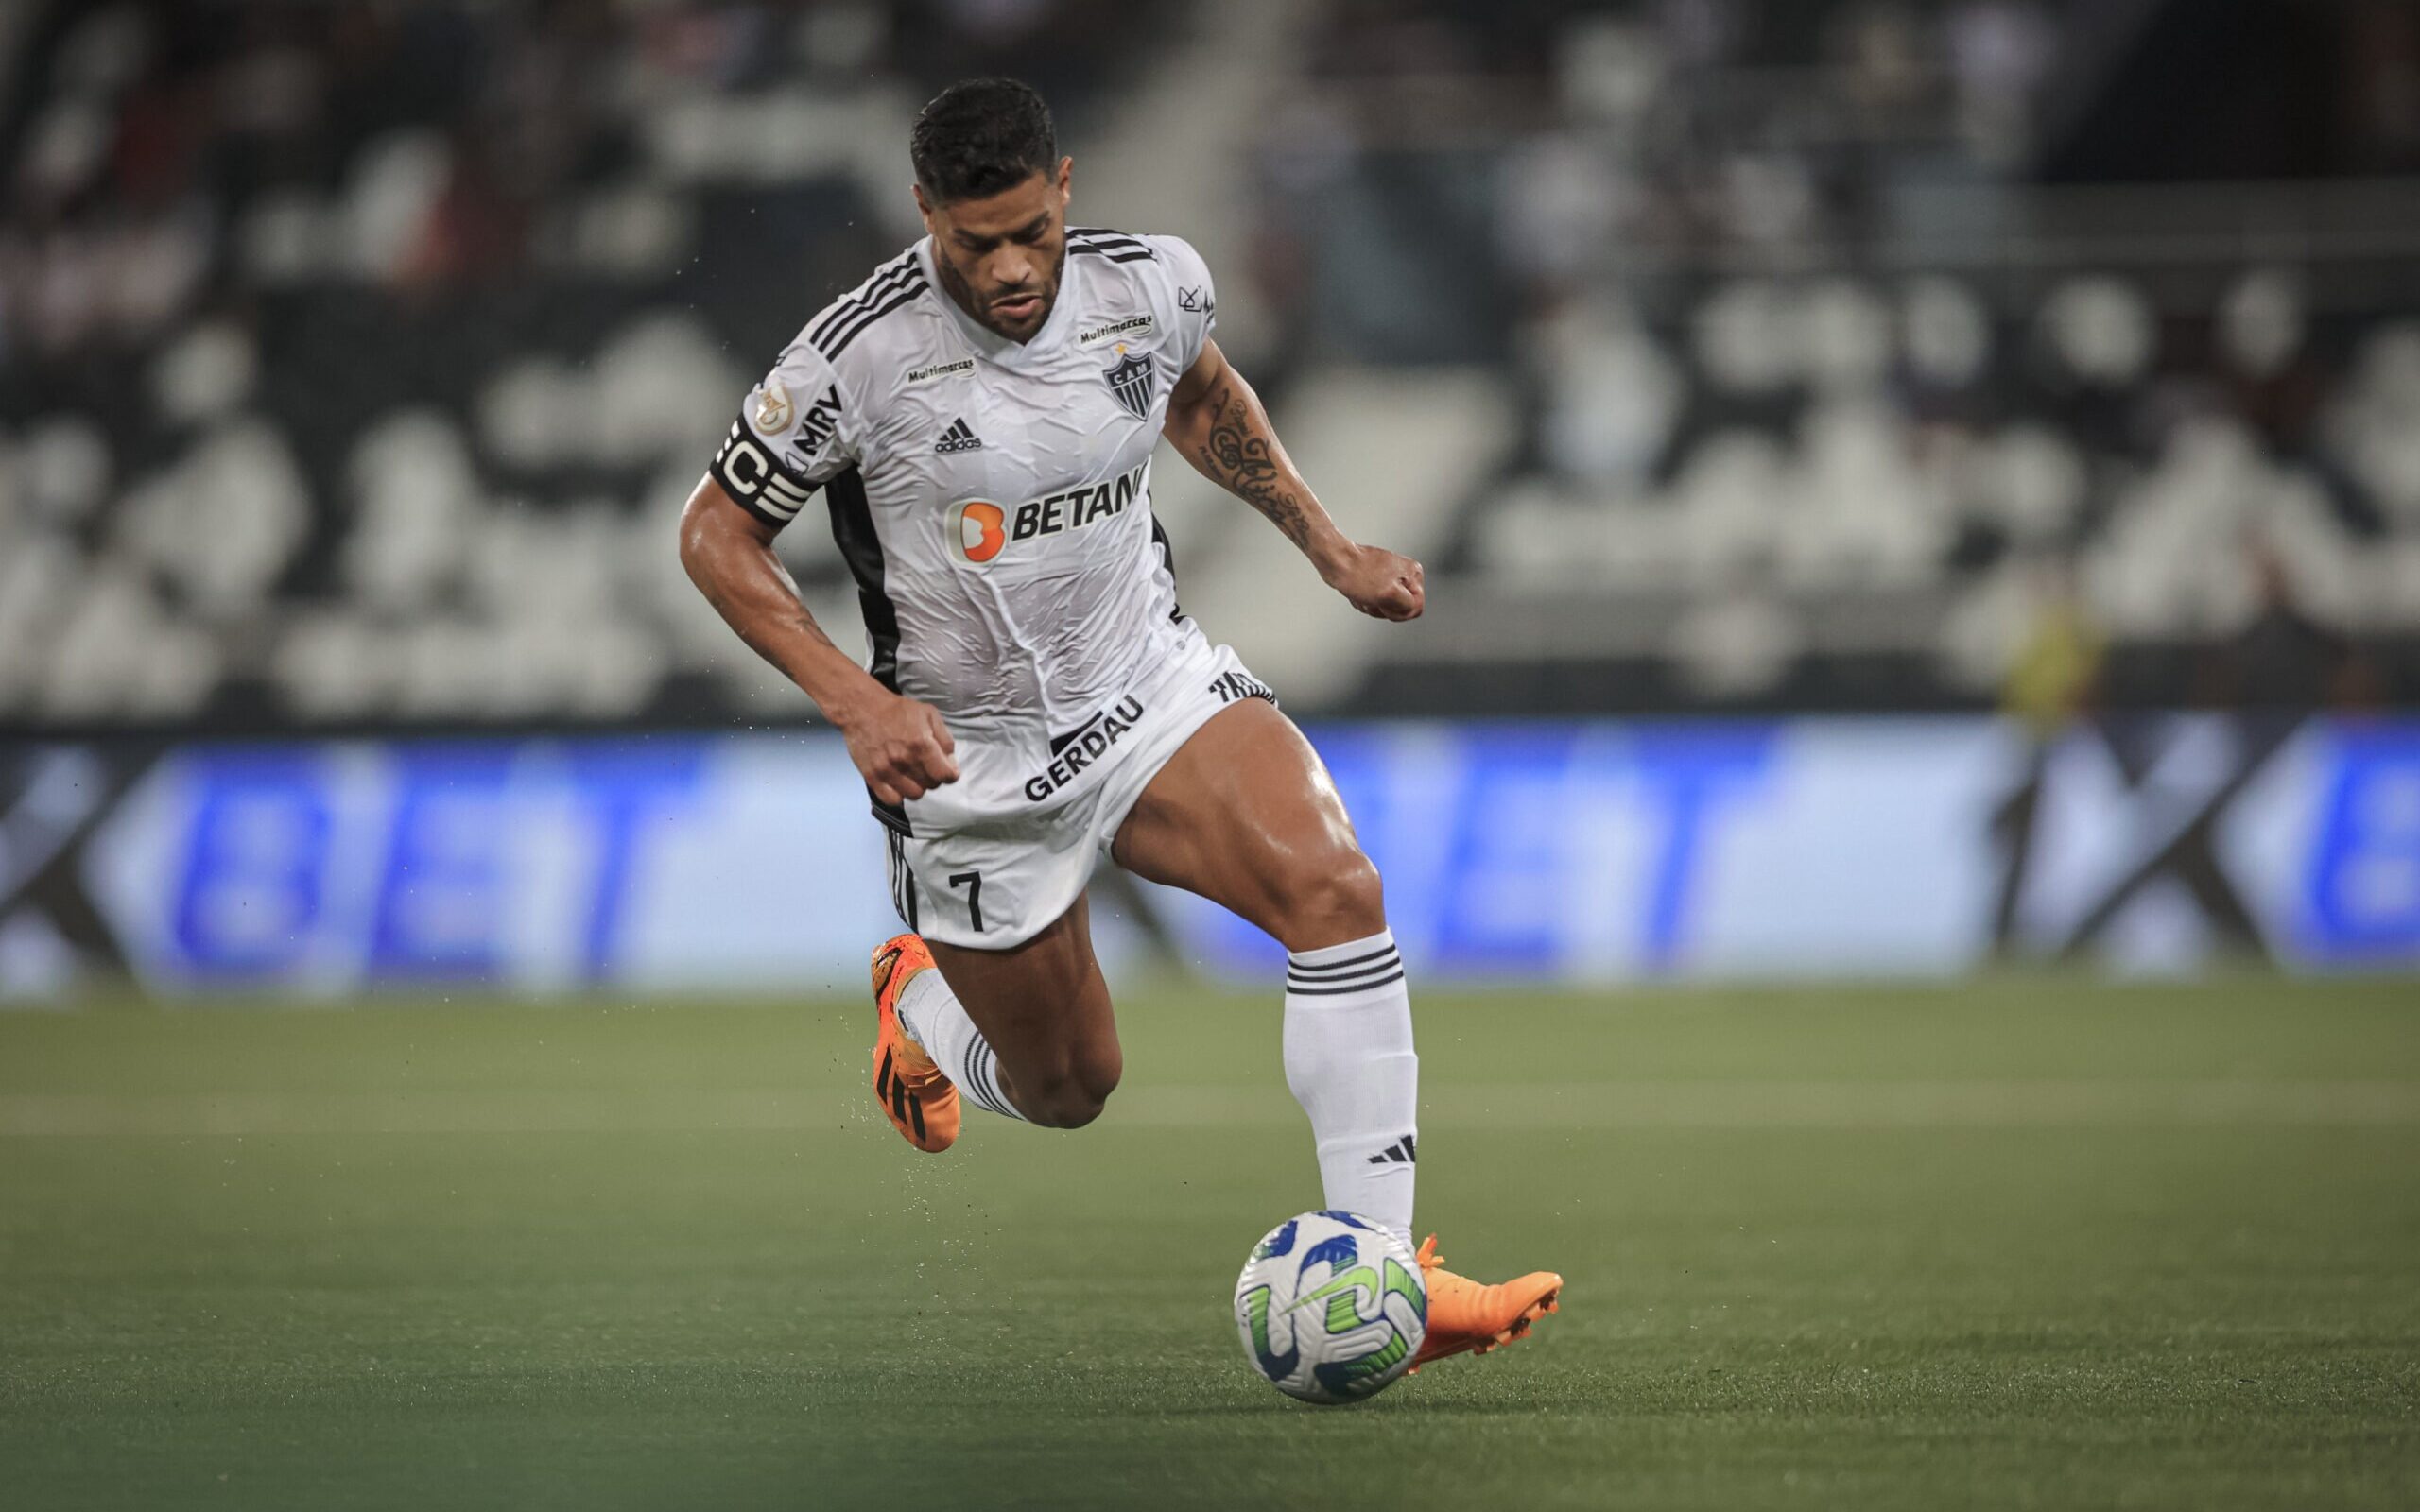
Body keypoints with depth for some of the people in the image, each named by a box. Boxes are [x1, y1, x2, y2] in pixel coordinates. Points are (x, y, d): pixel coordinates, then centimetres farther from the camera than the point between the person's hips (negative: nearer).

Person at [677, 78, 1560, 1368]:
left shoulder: (1154, 284, -9)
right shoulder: (862, 354, -22)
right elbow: (716, 533, -10)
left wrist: (1332, 550, 12)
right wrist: (854, 700, -22)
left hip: (1152, 682, 3)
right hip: (967, 757, -3)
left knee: (1334, 888, -25)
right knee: (1066, 1091, 10)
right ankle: (920, 997, 47)